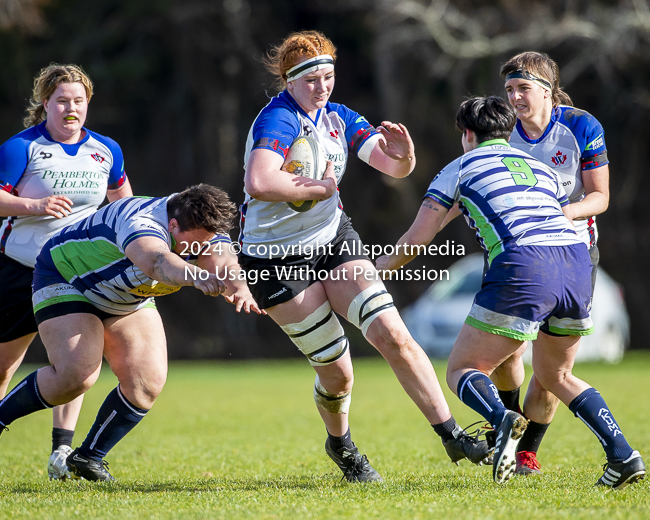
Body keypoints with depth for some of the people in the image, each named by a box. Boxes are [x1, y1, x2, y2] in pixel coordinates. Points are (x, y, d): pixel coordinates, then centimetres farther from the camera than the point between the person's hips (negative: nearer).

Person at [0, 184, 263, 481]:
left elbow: (224, 260, -38)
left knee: (149, 382, -9)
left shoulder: (206, 233, -19)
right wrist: (194, 275, -83)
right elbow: (156, 261, -62)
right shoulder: (143, 221, -40)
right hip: (65, 278, -7)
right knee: (77, 375, -25)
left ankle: (89, 457, 8)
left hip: (129, 301, 7)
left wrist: (238, 287, -62)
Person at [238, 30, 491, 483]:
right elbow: (259, 184, -37)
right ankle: (340, 445, 29)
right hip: (278, 261, -6)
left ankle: (453, 436, -10)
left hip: (334, 239, 6)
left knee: (394, 335, -13)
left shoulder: (338, 118, 3)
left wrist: (402, 155, -21)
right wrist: (319, 188, -23)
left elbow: (395, 169, 3)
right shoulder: (277, 120, -20)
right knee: (337, 373, -3)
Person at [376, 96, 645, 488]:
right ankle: (623, 455, 7)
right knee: (555, 376, 25)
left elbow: (416, 240, 18)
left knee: (463, 371, 8)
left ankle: (502, 420, -26)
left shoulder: (459, 169, 20)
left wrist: (380, 267, 37)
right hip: (577, 259, 5)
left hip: (522, 266, -5)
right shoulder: (542, 168, 31)